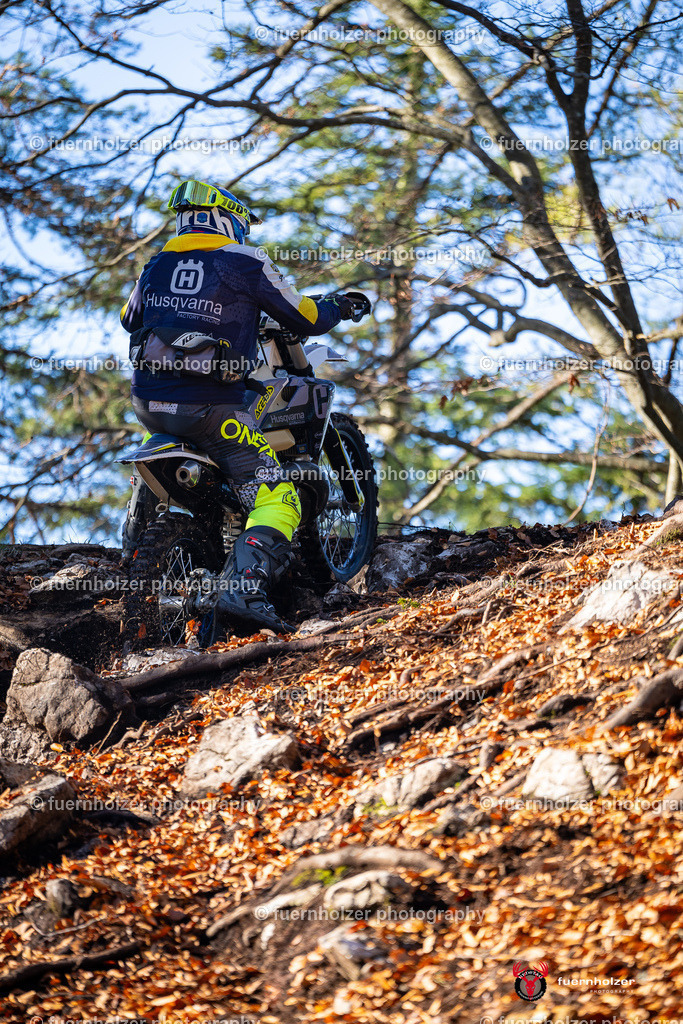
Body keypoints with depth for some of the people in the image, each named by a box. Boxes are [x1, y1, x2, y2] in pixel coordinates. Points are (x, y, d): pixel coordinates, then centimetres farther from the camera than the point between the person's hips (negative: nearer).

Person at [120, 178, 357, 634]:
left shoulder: (158, 264, 13)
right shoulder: (245, 262, -2)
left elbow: (130, 319, 30)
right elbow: (305, 318, 5)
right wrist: (337, 306, 27)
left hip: (148, 401, 6)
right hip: (210, 408, -6)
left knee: (160, 438, 43)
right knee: (278, 500, -6)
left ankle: (138, 524, 47)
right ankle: (244, 589, -27)